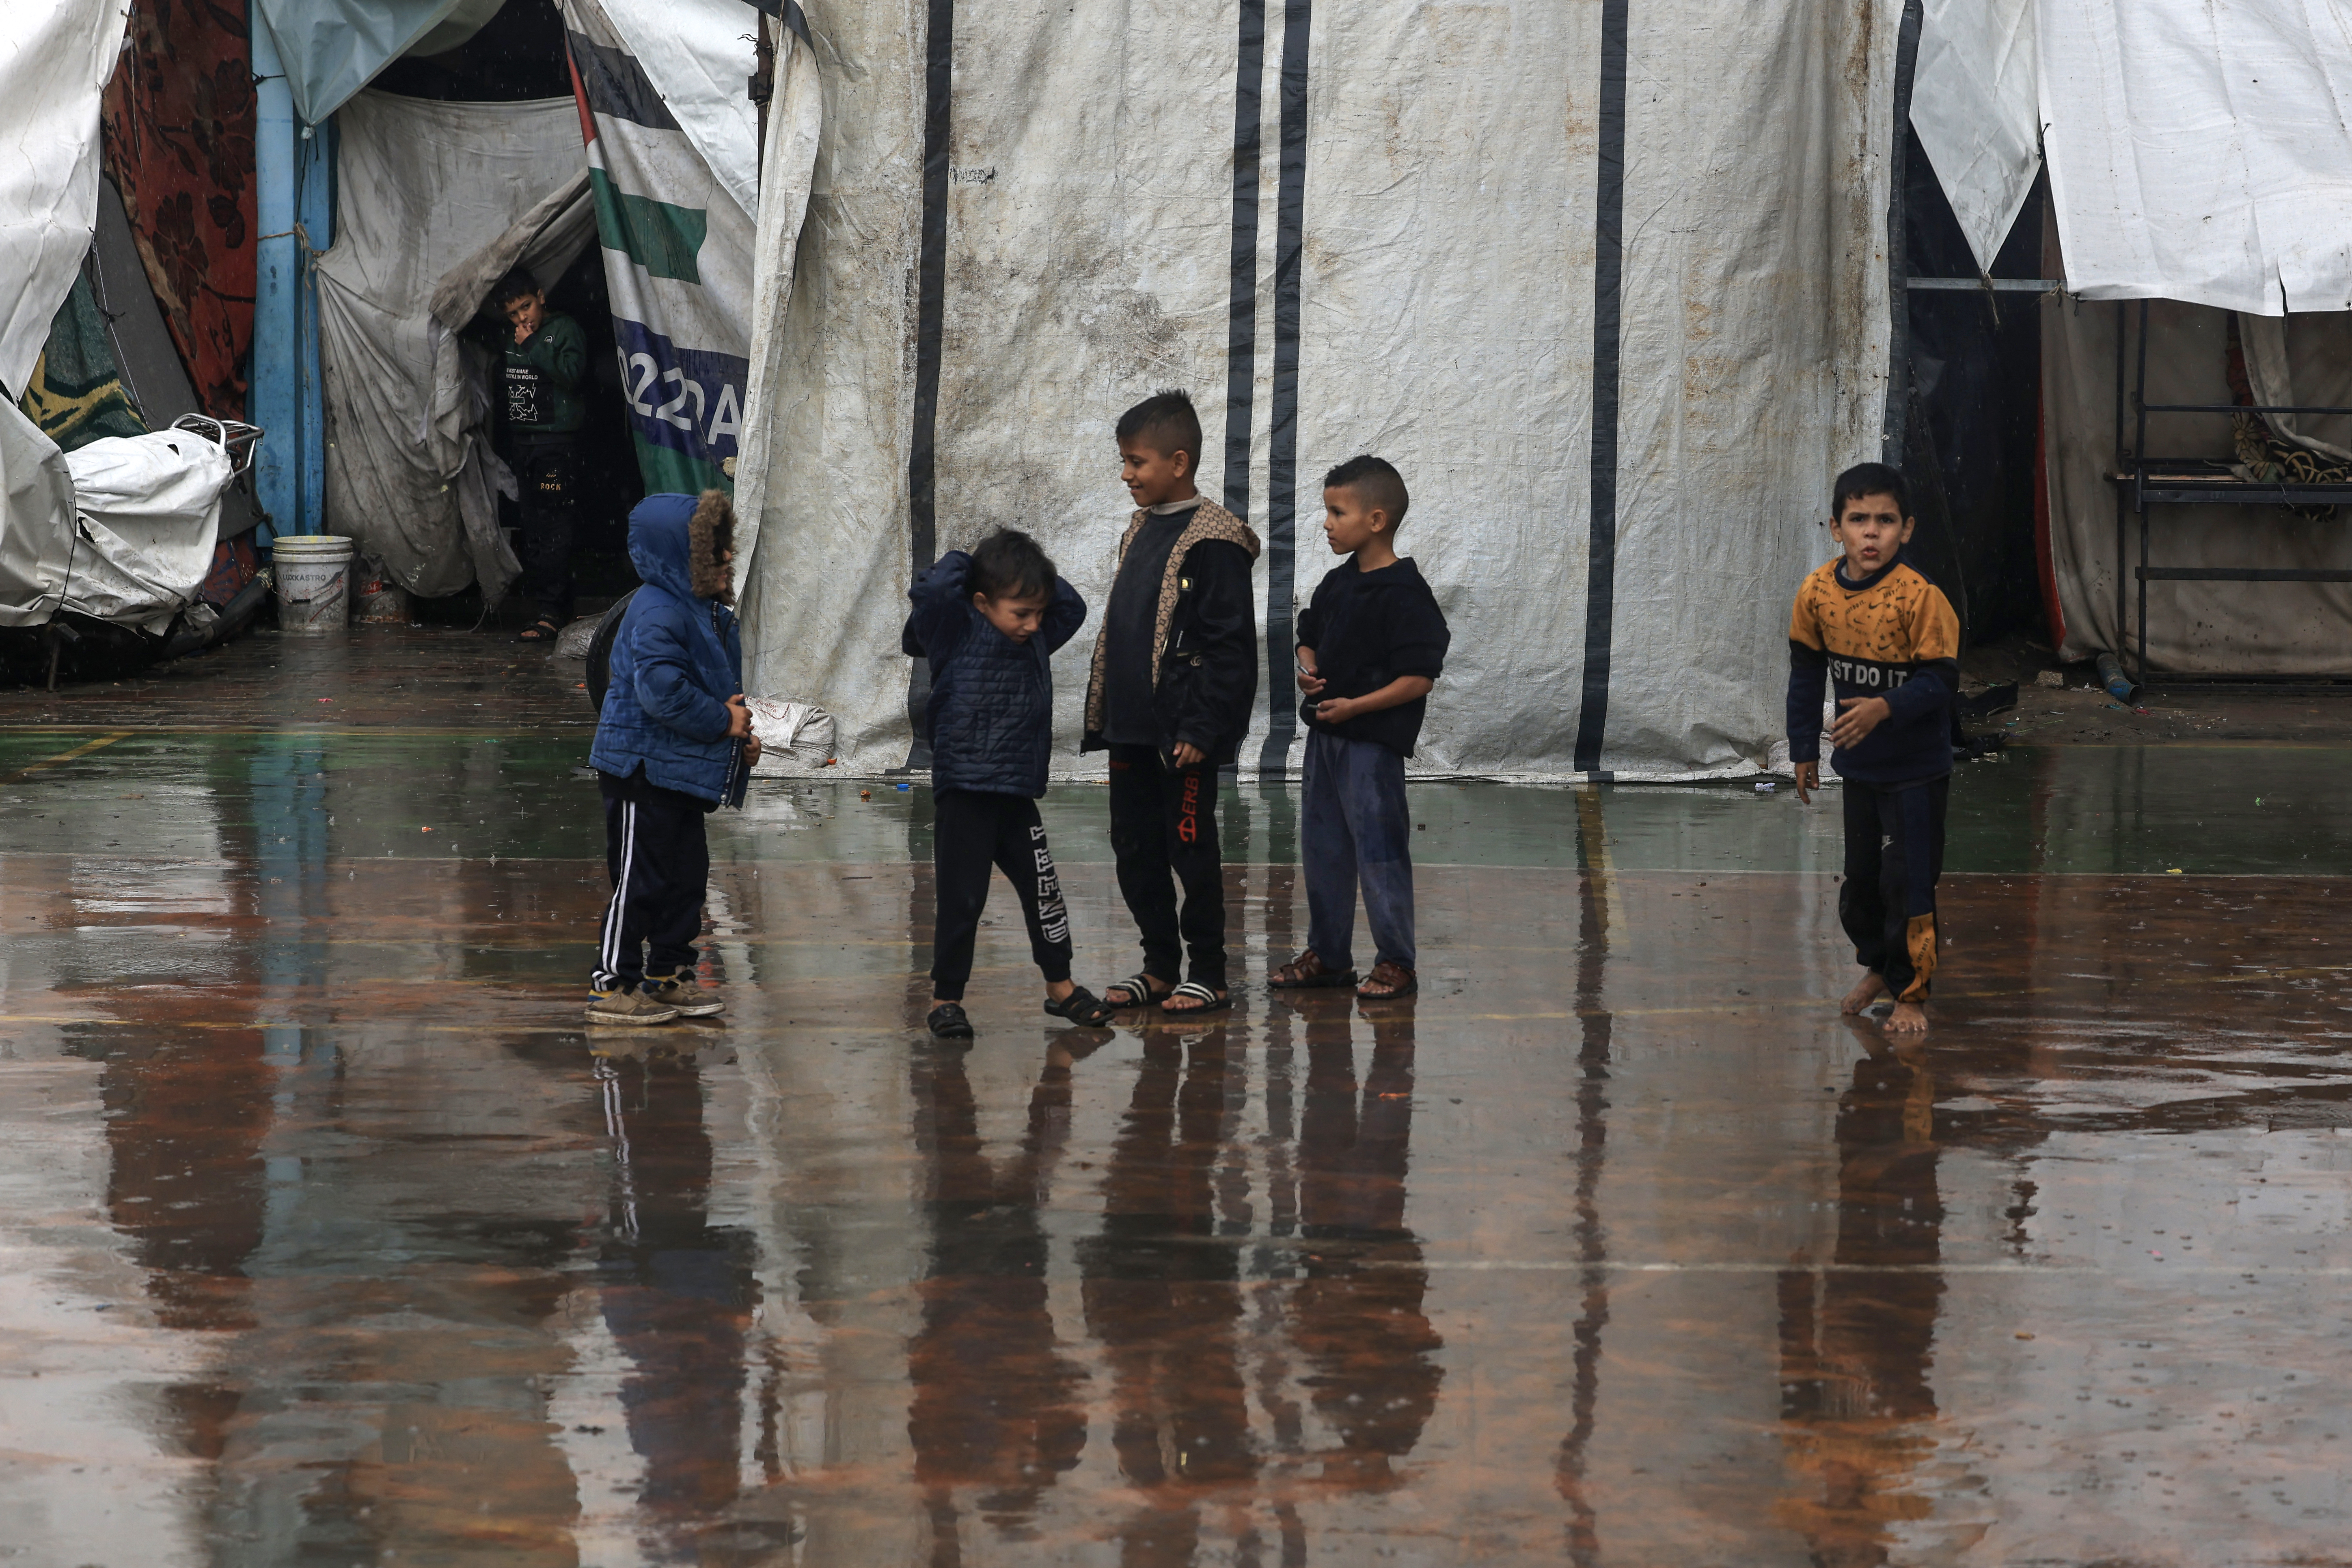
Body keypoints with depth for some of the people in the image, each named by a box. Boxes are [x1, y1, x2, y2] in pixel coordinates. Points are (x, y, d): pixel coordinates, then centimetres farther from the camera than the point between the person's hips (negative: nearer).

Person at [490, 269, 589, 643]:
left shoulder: (565, 330, -3)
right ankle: (547, 604, 10)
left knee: (552, 528, -12)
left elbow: (572, 374, -18)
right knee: (531, 528, 5)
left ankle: (552, 612, -14)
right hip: (522, 441, 7)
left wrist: (533, 346, -14)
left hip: (557, 441, -7)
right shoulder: (510, 338, 17)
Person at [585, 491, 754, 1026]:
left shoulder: (709, 613, 12)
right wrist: (722, 721, -18)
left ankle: (668, 976, 26)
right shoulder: (657, 614, -19)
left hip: (681, 774, 10)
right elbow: (662, 691, -29)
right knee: (640, 879, -5)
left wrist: (740, 736, 7)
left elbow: (720, 688, 23)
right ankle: (613, 986, 3)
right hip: (643, 769, -10)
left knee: (686, 874, 15)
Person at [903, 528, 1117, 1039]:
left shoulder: (1036, 638, 8)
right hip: (964, 796, -6)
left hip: (1018, 796, 6)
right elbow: (931, 591, -25)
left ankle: (1060, 987, 25)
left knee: (1043, 891, 11)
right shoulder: (957, 633, -9)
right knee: (961, 901, -1)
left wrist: (1031, 573, 8)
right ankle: (946, 999, 11)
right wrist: (962, 561, -7)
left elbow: (1073, 608, 18)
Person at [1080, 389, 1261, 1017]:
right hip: (1131, 729, 8)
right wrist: (1103, 717, 18)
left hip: (1183, 735, -8)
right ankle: (1159, 965, 23)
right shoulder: (1140, 532, 14)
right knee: (1135, 849, 12)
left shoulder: (1213, 541, -13)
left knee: (1191, 850, -1)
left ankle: (1209, 976, 9)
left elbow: (1230, 646, -15)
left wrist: (1202, 729, -18)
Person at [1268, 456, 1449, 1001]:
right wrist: (1309, 672, 2)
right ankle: (1327, 955, 25)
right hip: (1325, 735, 9)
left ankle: (1397, 962, 7)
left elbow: (1419, 678, -18)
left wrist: (1356, 706, -21)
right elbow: (1310, 638, 24)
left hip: (1374, 742, -9)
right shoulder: (1337, 584, 9)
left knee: (1379, 849, -3)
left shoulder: (1404, 594, -15)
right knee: (1322, 846, 14)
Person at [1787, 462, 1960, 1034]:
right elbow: (1806, 674, 6)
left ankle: (1910, 991, 13)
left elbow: (1942, 680, -19)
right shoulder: (1817, 593, -6)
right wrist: (1805, 750, 10)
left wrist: (1887, 708, -33)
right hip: (1858, 765, 5)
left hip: (1916, 769, -5)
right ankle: (1876, 966, 40)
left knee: (1907, 882, -2)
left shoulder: (1919, 597, -21)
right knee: (1860, 877, 18)